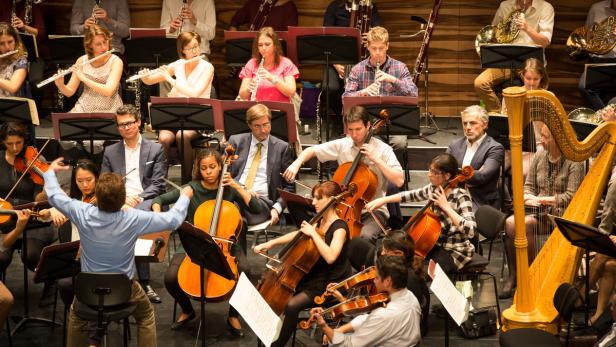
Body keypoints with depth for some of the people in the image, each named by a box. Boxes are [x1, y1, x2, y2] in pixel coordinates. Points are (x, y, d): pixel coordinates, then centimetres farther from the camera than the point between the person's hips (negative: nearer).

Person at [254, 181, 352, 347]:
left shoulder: (340, 228, -20)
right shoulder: (320, 222, 5)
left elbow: (330, 257, -36)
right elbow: (298, 235, 18)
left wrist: (313, 233, -30)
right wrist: (270, 243, 9)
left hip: (329, 285, -9)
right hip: (313, 276, 9)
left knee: (291, 305, -25)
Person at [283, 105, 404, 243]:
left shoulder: (383, 150, -7)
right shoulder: (342, 145, 3)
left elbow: (399, 181, -16)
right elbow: (312, 150, 11)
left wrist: (376, 159, -19)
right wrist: (296, 164, -8)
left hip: (374, 210, -4)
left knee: (365, 236, -34)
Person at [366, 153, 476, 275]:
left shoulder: (461, 196, -21)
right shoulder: (434, 188, 0)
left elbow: (470, 230, -33)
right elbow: (411, 195, 18)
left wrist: (446, 207, -33)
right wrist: (383, 200, 9)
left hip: (455, 251, -8)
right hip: (436, 244, 8)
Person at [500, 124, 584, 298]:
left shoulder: (574, 162, -8)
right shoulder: (539, 156, 10)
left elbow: (571, 196, -14)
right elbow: (528, 185, 13)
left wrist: (542, 199, -18)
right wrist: (528, 198, -10)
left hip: (560, 214, -5)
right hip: (537, 211, 5)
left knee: (526, 224, -31)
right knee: (510, 223, -24)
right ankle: (513, 275, -15)